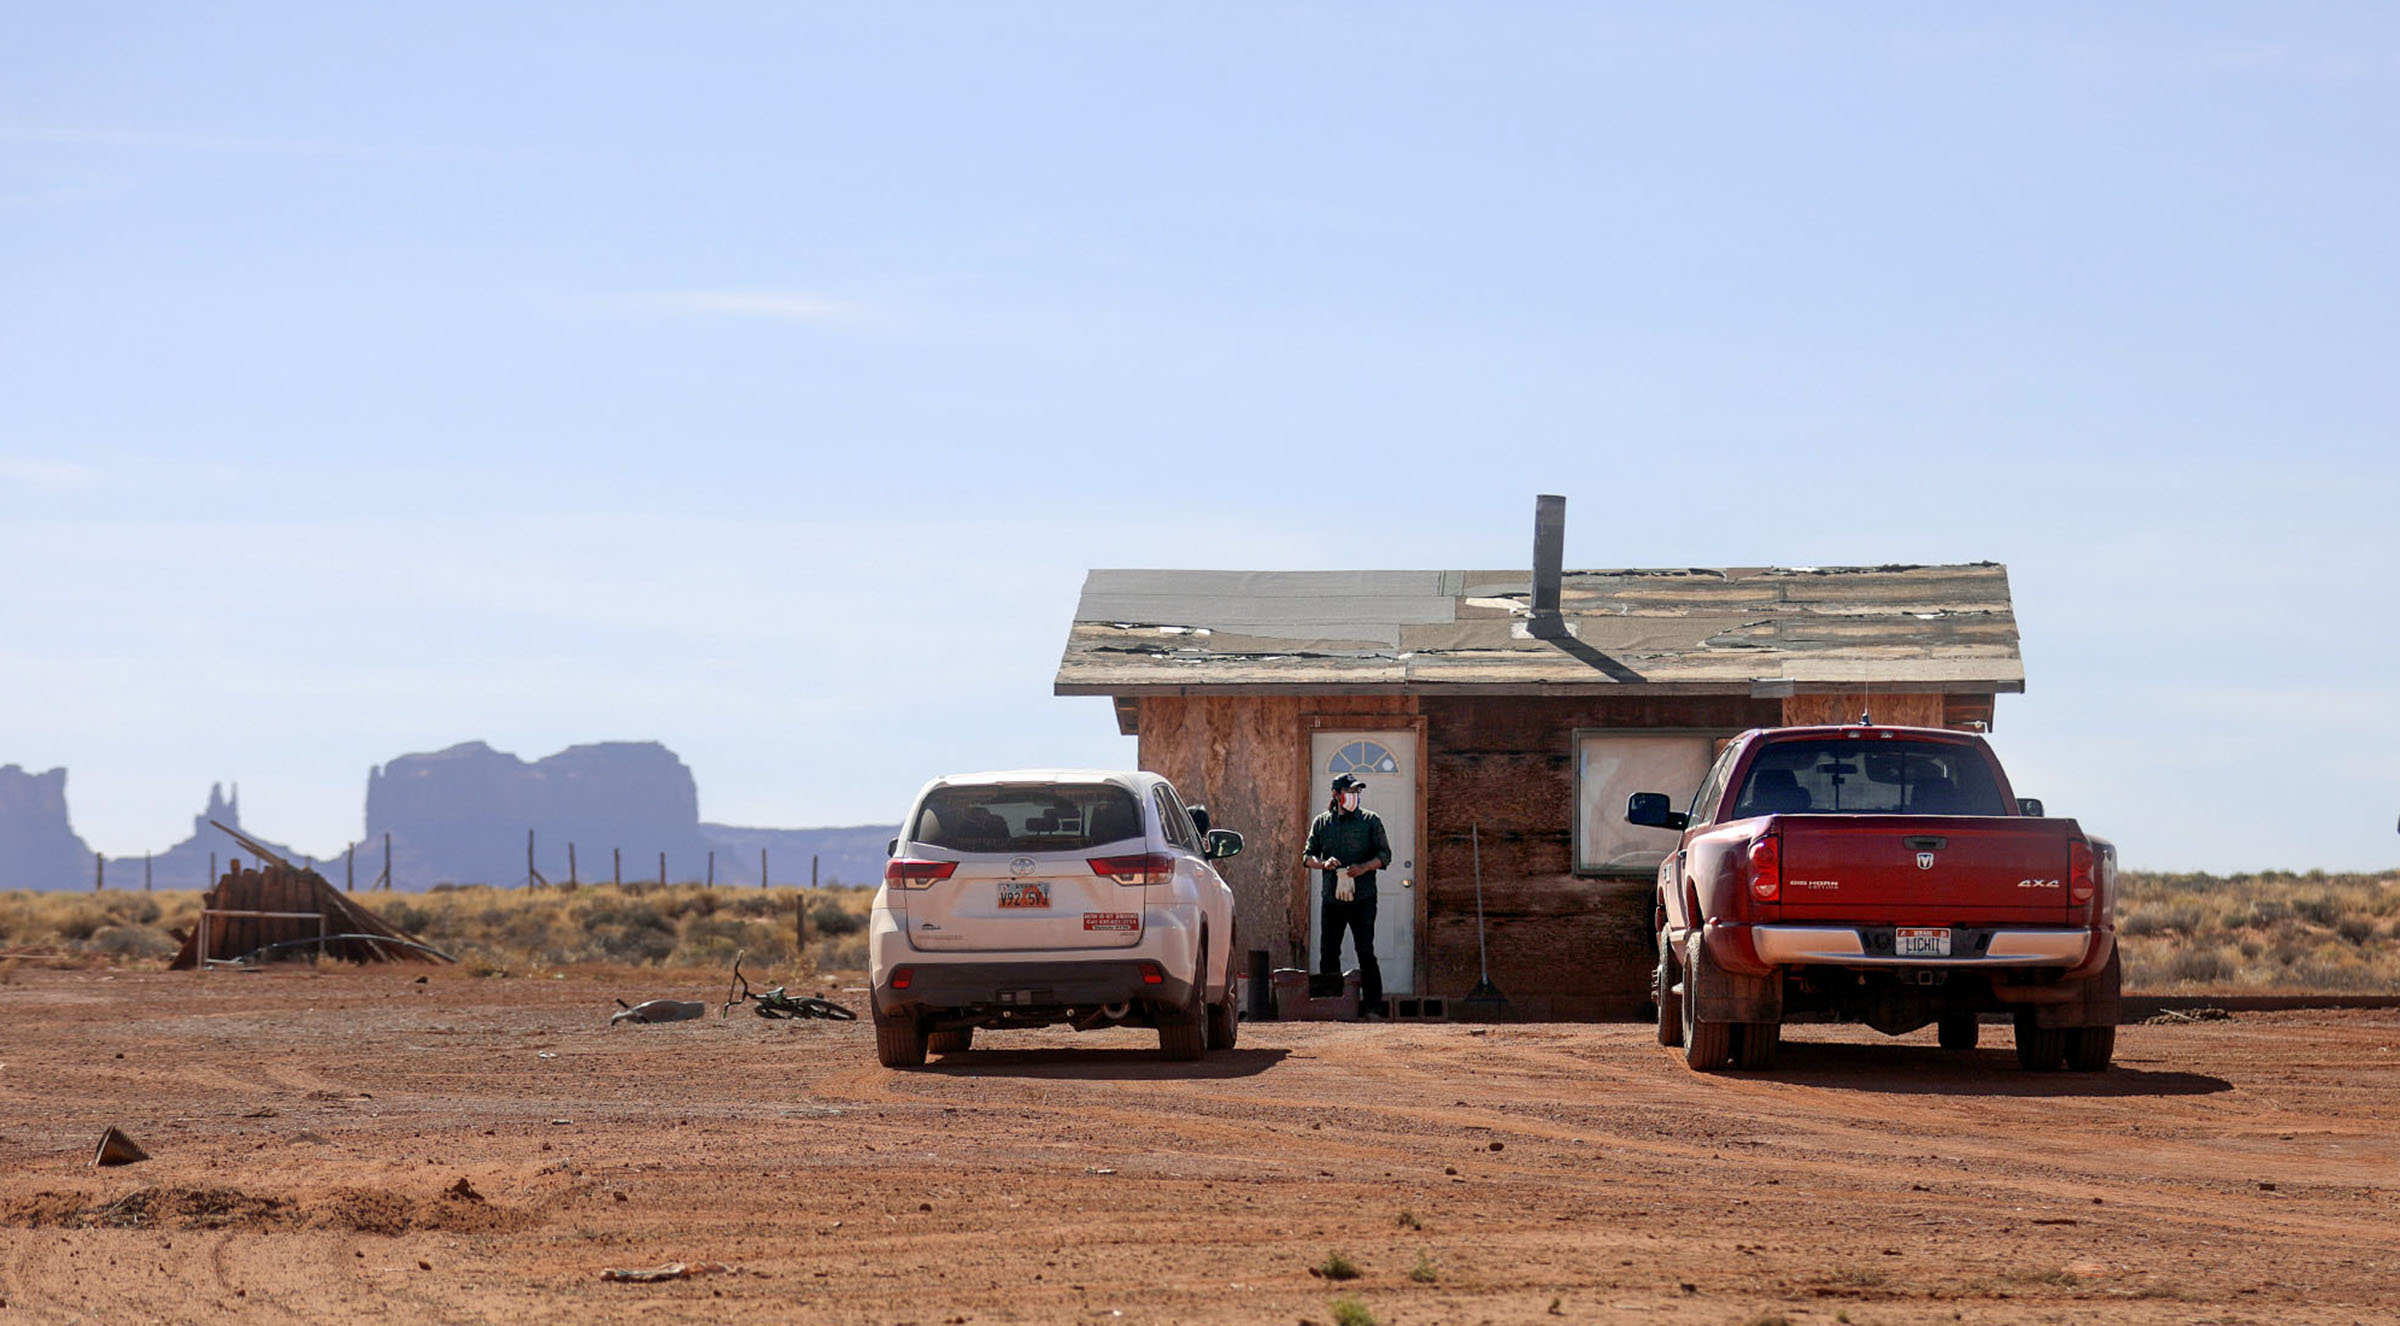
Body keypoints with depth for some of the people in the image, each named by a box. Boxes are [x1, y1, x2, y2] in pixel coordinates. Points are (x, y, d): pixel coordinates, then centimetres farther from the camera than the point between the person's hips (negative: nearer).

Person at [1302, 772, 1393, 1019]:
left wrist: (1364, 867, -16)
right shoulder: (1321, 822, 12)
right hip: (1331, 897, 3)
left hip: (1362, 897, -3)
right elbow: (1307, 856, 12)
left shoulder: (1371, 820, 5)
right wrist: (1323, 863, -11)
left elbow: (1385, 854, 3)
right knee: (1328, 953, 3)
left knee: (1366, 952, -7)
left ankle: (1372, 1006, -6)